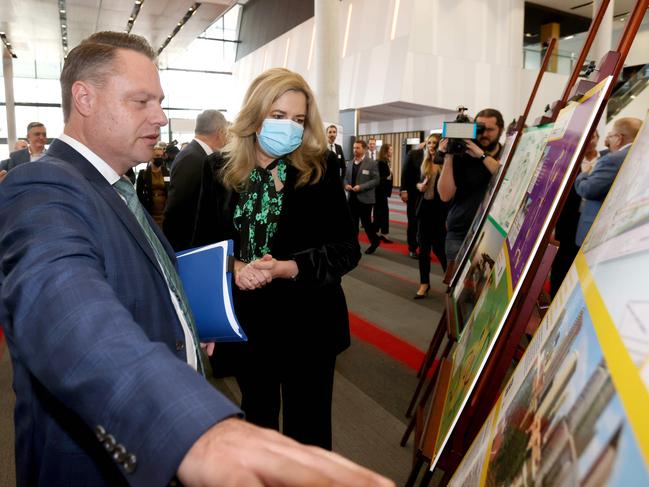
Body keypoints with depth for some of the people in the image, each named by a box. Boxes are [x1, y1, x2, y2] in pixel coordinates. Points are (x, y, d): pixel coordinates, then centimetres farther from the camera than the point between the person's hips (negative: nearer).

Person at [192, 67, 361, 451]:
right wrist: (233, 268, -18)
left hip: (307, 321, -2)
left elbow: (347, 249, -10)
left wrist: (290, 268, -24)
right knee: (256, 417, 25)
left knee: (307, 430, 12)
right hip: (245, 320, 3)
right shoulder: (220, 169, -1)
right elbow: (204, 244, 3)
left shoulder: (320, 168, -8)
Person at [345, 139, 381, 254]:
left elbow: (376, 180, -10)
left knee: (366, 222, 2)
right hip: (352, 198, 5)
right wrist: (346, 185, -7)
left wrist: (361, 187, -19)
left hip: (365, 198, -5)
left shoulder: (372, 163, -5)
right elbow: (346, 178, 17)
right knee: (352, 223, 6)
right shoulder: (350, 163, 12)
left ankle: (374, 241, 25)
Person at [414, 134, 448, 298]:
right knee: (424, 248, 8)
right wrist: (419, 186, -3)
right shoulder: (424, 164, 9)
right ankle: (424, 283, 18)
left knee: (439, 247, 0)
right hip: (425, 208, 6)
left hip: (441, 210, -6)